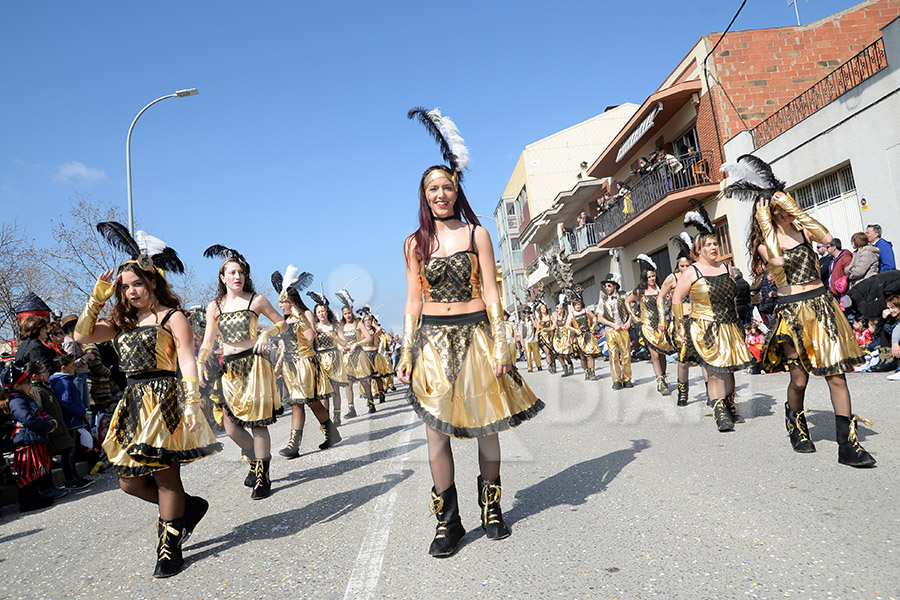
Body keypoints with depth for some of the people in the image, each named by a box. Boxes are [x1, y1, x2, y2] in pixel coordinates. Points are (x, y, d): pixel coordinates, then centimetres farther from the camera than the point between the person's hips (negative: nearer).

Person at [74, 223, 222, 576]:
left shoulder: (172, 317, -4)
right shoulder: (123, 322, 16)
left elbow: (187, 362, -12)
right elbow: (82, 336, 10)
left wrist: (192, 404, -22)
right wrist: (97, 297, 6)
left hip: (164, 399, -7)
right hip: (134, 402, 8)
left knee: (165, 476, -3)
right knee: (129, 481, 8)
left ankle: (169, 550, 11)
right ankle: (189, 507, 28)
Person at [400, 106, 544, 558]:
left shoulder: (476, 233, 4)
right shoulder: (414, 243, 8)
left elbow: (491, 292, 0)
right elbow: (413, 301, 9)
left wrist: (500, 343, -8)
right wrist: (406, 352, 2)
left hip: (474, 335, -1)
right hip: (433, 339, 1)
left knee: (486, 426, 6)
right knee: (436, 430, -2)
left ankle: (491, 508, 26)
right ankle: (448, 520, 11)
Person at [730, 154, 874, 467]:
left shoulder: (803, 227, 9)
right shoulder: (764, 241, 0)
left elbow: (827, 238, -12)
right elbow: (777, 259, -22)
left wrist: (793, 208, -12)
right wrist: (766, 222, -15)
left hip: (822, 304, 3)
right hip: (792, 310, -3)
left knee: (836, 375, -2)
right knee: (799, 378, 0)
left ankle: (848, 446, 2)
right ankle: (796, 425, 31)